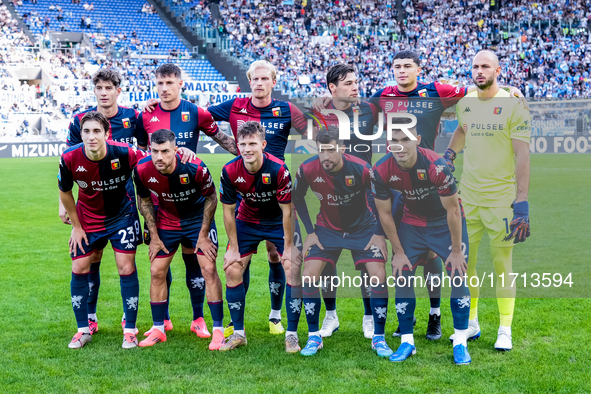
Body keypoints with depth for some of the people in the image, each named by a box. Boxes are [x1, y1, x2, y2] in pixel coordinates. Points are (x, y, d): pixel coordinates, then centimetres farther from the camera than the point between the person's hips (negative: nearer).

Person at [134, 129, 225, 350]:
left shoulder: (195, 168, -30)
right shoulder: (142, 170, -21)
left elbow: (211, 198, -13)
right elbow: (145, 201, -2)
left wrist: (203, 234, -13)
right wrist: (154, 236, -4)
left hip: (198, 219, -3)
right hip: (166, 222, 3)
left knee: (208, 269, -12)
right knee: (157, 272, 0)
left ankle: (218, 329, -3)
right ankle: (158, 329, 15)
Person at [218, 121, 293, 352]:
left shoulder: (278, 169, -29)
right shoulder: (230, 171, -21)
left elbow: (287, 211, -20)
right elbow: (228, 211, -10)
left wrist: (288, 247, -16)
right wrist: (234, 249, -8)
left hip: (279, 222, -2)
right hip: (247, 222, 3)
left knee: (293, 270, -14)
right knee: (232, 271, -5)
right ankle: (238, 333, 9)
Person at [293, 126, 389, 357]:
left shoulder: (361, 169, -26)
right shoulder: (307, 170, -19)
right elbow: (298, 199, 1)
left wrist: (379, 234, -11)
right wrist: (310, 232, -2)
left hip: (363, 228, -2)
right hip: (327, 228, 2)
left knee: (378, 278, -14)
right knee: (309, 277, -11)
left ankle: (378, 338, 3)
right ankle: (314, 337, 6)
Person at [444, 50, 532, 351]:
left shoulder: (513, 105, -9)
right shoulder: (464, 103, 8)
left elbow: (522, 155, -11)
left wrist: (522, 201, -16)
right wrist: (450, 152, 15)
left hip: (501, 199, -5)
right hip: (468, 196, 5)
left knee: (502, 264, 1)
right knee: (463, 262, 9)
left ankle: (505, 330, 11)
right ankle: (470, 324, 23)